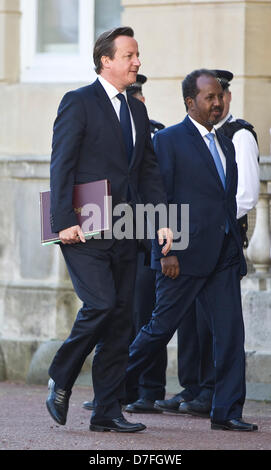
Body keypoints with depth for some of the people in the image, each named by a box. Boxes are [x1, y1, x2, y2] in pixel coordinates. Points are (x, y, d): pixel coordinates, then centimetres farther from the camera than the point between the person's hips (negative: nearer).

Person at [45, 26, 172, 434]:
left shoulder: (137, 110, 17)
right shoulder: (79, 102, -4)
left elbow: (149, 170, 18)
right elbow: (61, 165, -9)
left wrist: (163, 218, 6)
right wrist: (65, 221, -17)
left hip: (123, 231, 7)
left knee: (121, 317, 4)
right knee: (100, 304, -19)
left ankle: (107, 412, 8)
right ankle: (61, 381, 3)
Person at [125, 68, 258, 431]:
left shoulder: (225, 145, 18)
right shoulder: (169, 140, -4)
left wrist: (236, 250, 15)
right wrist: (167, 251, -14)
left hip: (223, 256, 6)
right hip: (184, 254, -6)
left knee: (231, 333, -2)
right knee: (162, 327, 3)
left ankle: (227, 412, 0)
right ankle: (116, 386, 23)